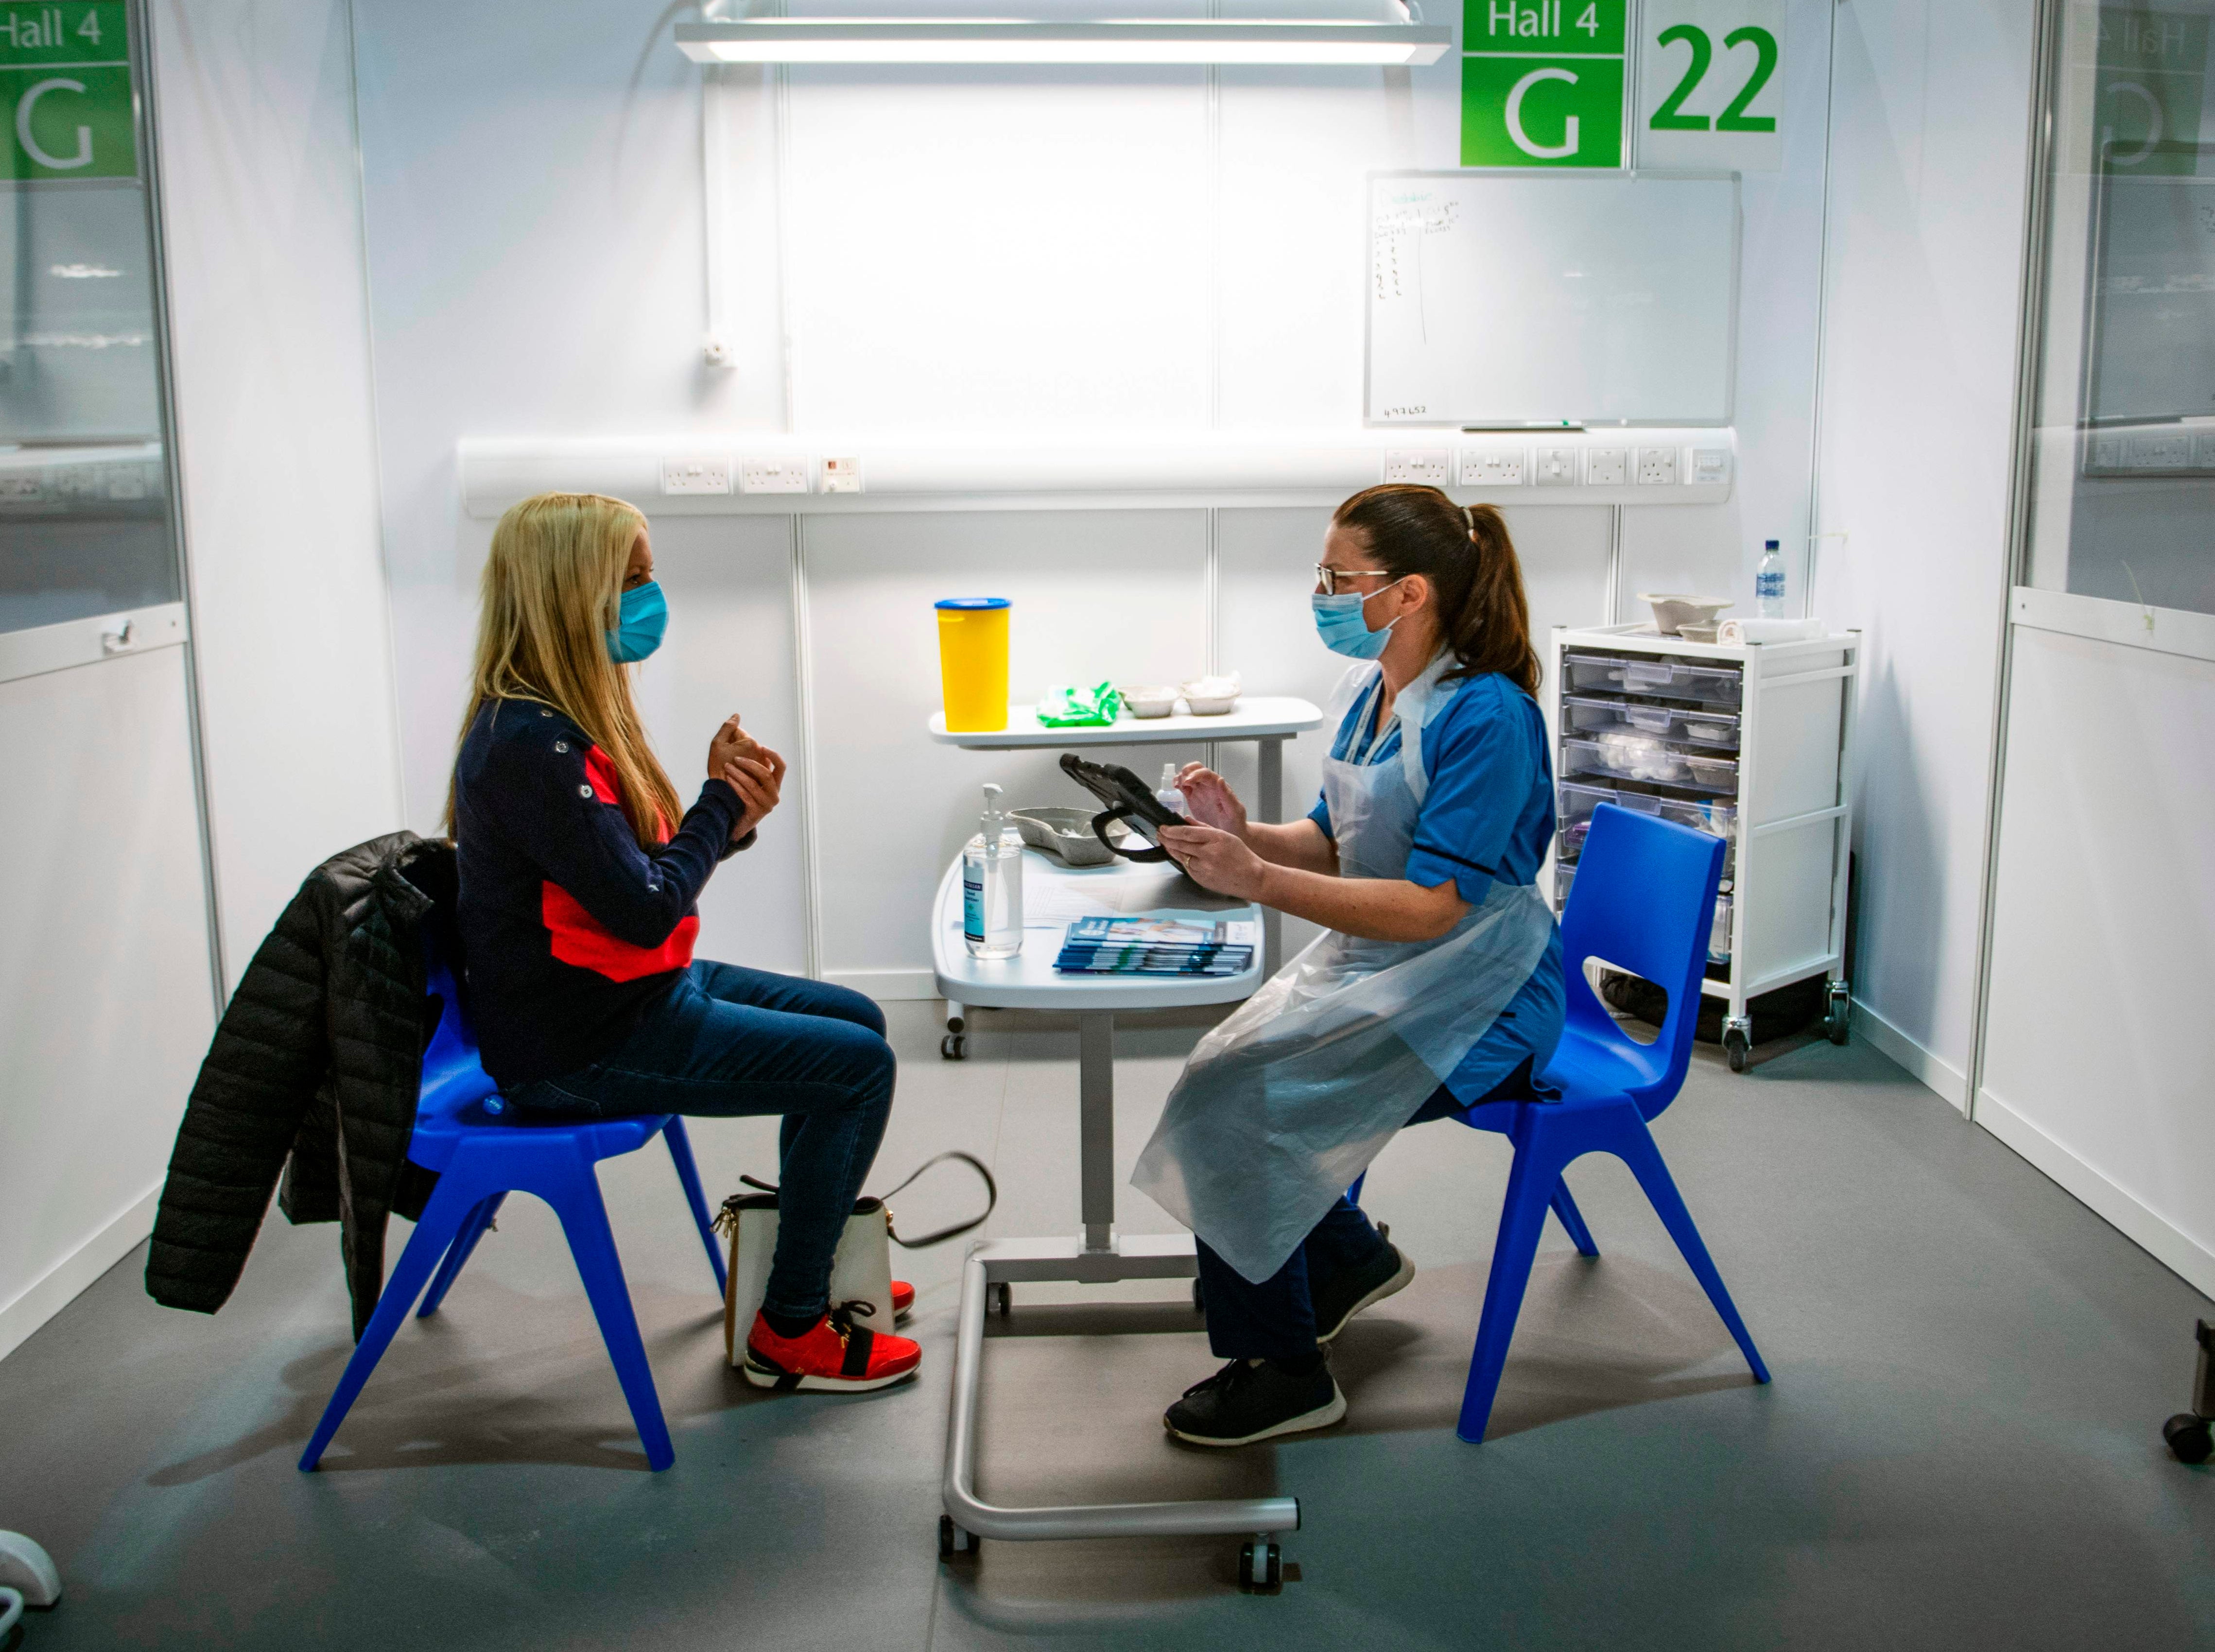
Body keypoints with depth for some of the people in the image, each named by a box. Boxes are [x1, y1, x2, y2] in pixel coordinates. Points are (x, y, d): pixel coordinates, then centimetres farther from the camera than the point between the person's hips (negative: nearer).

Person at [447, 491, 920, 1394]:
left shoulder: (560, 715, 9)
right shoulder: (530, 744, -25)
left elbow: (641, 865, 11)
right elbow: (644, 907, -26)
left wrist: (731, 819, -8)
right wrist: (720, 798, -10)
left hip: (636, 991, 11)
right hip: (582, 1048, -11)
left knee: (855, 1021, 17)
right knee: (859, 1066, -10)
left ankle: (810, 1265, 30)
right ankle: (789, 1334, 4)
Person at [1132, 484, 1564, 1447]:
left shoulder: (1486, 717, -22)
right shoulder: (1365, 694, 5)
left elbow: (1430, 905, -26)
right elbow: (1334, 846, 12)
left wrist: (1259, 880, -31)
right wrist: (1243, 834, -9)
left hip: (1470, 1005, -9)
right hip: (1372, 968, 9)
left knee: (1239, 1110, -17)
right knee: (1218, 1077, -3)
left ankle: (1284, 1373, 2)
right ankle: (1348, 1261, 23)